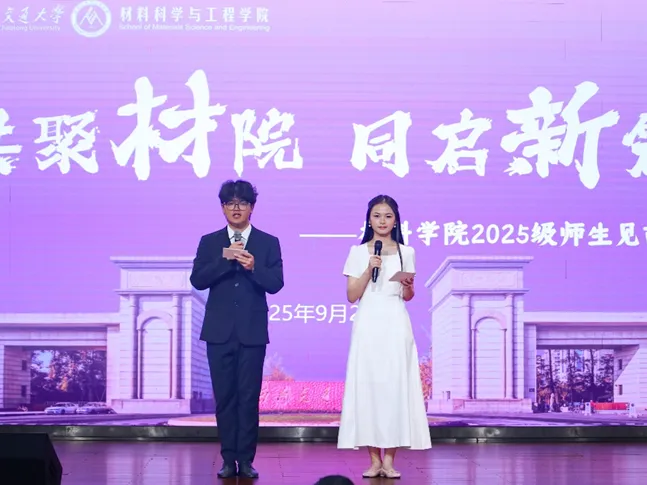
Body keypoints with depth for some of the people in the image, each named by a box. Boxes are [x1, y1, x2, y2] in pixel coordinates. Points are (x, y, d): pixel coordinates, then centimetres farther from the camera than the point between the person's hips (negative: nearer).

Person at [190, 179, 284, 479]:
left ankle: (246, 460, 4)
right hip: (219, 331, 1)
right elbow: (197, 280, -3)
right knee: (224, 397, 4)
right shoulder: (209, 242, 8)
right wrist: (226, 260, -15)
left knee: (249, 397, -2)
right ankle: (229, 460, 9)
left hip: (252, 331, -1)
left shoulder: (268, 243, 6)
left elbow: (275, 284, -3)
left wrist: (253, 267, -20)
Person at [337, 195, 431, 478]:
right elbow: (352, 296, 1)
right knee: (367, 386, -4)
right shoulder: (358, 252, 5)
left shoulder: (406, 252, 9)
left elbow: (408, 297, 13)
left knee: (396, 386, -5)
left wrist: (408, 285, -9)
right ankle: (374, 460, 3)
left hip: (396, 325, 1)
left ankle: (389, 460, -1)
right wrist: (369, 269, -11)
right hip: (368, 325, -1)